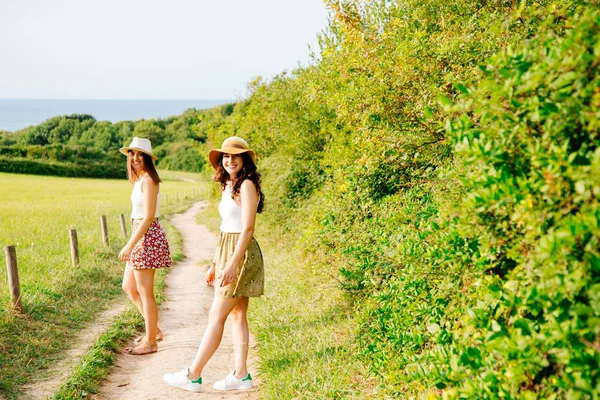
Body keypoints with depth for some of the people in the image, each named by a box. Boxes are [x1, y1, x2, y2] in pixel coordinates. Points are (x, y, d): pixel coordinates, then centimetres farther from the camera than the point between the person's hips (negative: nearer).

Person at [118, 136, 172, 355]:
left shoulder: (148, 181, -15)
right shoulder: (139, 180, 14)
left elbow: (148, 217, -20)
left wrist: (129, 245, -21)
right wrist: (132, 244, 20)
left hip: (147, 237, -10)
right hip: (140, 236, 10)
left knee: (144, 292, -1)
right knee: (128, 287, 17)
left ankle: (150, 342, 11)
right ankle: (154, 330, 26)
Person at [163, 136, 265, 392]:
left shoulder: (247, 185, -13)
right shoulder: (229, 186, 15)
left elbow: (247, 228, -20)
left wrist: (233, 264, -24)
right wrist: (214, 264, 20)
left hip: (240, 254, -10)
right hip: (227, 252, 10)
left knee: (216, 316, -4)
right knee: (237, 316, 10)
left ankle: (193, 375, 4)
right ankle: (241, 375, 16)